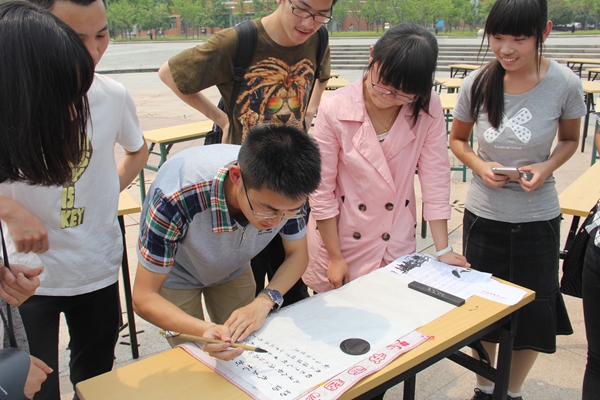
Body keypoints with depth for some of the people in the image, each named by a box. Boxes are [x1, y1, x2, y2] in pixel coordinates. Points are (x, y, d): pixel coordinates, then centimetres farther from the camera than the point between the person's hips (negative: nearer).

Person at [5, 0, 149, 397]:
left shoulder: (113, 95, -4)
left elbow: (138, 150, 17)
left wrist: (110, 192, 4)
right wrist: (12, 210, -22)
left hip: (99, 270, 3)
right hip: (29, 274, -3)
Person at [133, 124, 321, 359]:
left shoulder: (287, 194, -30)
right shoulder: (175, 200, -41)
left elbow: (297, 254, -13)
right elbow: (144, 298, -33)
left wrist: (264, 301, -31)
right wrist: (205, 330, -50)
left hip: (234, 271, 3)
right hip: (175, 275, -3)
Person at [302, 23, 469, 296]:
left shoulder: (428, 108, -11)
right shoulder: (335, 109, -18)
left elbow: (435, 177, -7)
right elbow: (321, 190, -13)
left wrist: (443, 250, -6)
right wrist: (335, 258, -8)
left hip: (397, 244, 2)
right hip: (340, 240, -1)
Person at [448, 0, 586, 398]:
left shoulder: (565, 84, -13)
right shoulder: (476, 84, -10)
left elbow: (570, 140, 5)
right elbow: (457, 140, 6)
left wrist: (547, 167, -16)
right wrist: (479, 165, -15)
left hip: (537, 219, -1)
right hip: (483, 215, 1)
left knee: (533, 314, 11)